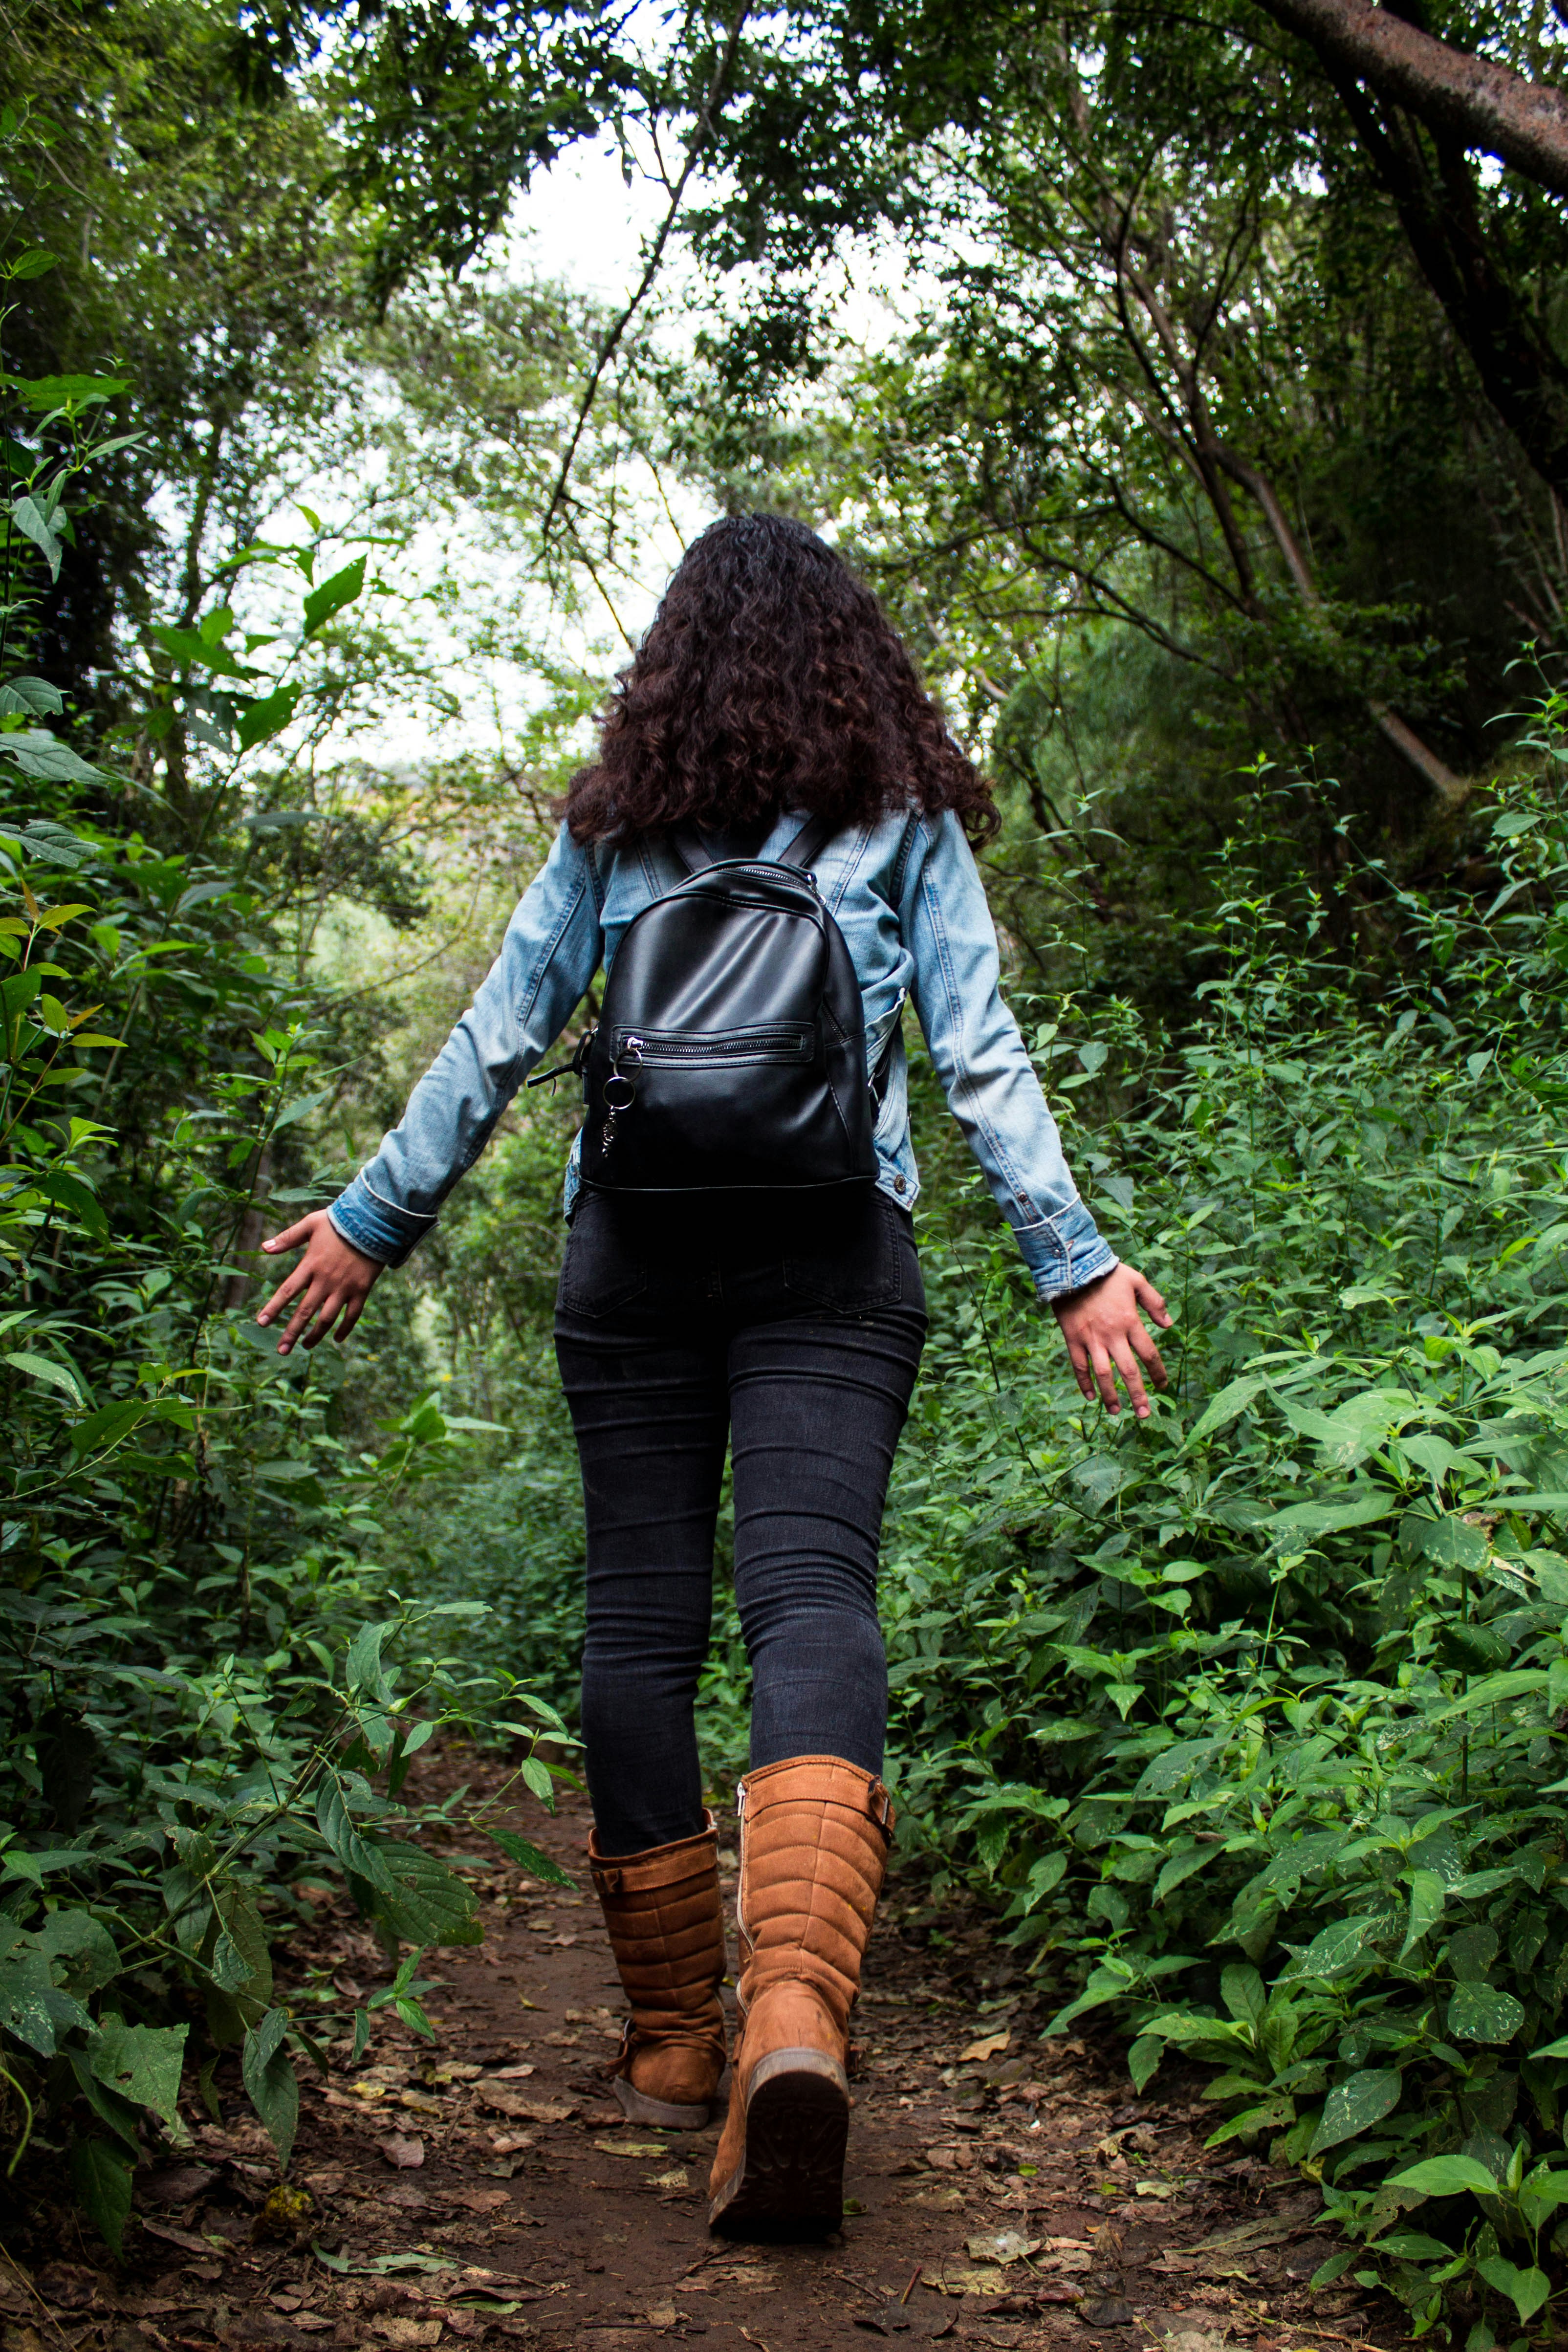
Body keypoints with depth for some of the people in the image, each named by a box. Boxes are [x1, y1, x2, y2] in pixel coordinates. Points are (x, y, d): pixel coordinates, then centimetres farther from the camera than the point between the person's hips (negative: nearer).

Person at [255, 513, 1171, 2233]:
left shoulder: (611, 828, 13)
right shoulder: (906, 823, 11)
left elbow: (495, 1041, 12)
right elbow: (981, 1057, 4)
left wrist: (376, 1218, 20)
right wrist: (1071, 1264, 5)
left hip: (634, 1247, 1)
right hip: (834, 1254, -1)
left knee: (638, 1621, 7)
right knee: (813, 1596, -10)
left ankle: (672, 2036, 13)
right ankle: (794, 2010, -32)